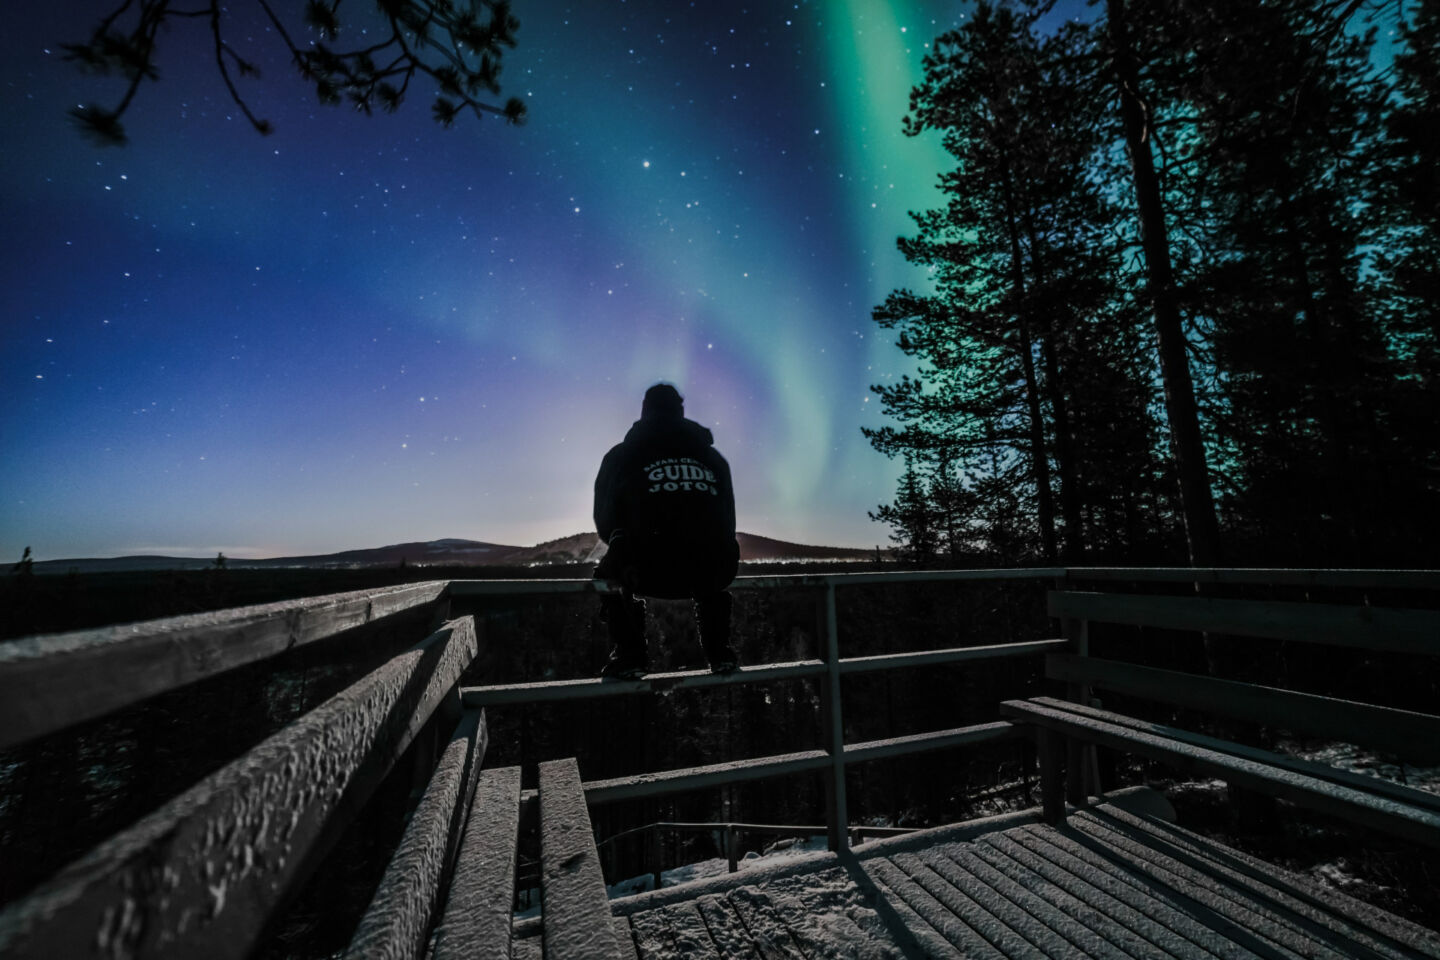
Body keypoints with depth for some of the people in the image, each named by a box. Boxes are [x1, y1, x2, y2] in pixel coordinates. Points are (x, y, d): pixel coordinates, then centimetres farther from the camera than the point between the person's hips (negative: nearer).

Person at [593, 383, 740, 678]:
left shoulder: (621, 455, 12)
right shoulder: (713, 456, 19)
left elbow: (605, 521, 17)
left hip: (649, 572, -2)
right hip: (714, 570, 3)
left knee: (608, 575, 31)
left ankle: (630, 654, 21)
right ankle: (718, 650, 29)